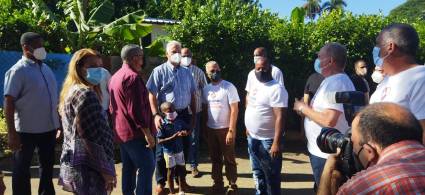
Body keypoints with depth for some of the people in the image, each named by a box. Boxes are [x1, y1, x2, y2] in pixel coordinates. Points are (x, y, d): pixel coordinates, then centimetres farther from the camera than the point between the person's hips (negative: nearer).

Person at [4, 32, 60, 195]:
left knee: (48, 166, 19)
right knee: (22, 169, 10)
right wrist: (11, 133, -18)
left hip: (49, 127, 7)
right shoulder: (17, 71, -12)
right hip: (26, 130, -6)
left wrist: (59, 122, 13)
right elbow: (9, 102, -15)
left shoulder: (46, 68, 8)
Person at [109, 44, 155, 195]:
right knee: (147, 166, -5)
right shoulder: (133, 77, -17)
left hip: (121, 131, 10)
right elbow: (135, 109, -23)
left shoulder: (115, 77, 13)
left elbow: (113, 106, 19)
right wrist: (147, 133, -19)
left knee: (129, 167, 15)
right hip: (134, 132, -10)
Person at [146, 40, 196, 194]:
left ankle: (181, 179, 31)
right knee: (163, 149, 5)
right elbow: (152, 95, -10)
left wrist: (194, 115, 10)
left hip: (184, 114, 5)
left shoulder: (186, 72, 9)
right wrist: (156, 115, -20)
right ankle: (161, 182, 20)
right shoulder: (159, 71, -5)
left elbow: (192, 95, 13)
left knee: (184, 147, 13)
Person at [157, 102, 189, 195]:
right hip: (169, 152, -4)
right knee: (171, 171, 9)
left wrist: (184, 133, -14)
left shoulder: (180, 122, -3)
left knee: (181, 169, 12)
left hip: (179, 150, 4)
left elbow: (186, 130, 10)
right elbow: (160, 141, -18)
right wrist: (173, 137, -26)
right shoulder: (162, 125, -16)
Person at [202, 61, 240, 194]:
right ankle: (218, 184, 26)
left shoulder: (229, 87, -11)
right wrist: (205, 128, 9)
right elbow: (205, 109, 12)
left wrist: (231, 130, -18)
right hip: (211, 129, 5)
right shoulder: (206, 89, 5)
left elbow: (234, 110, -14)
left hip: (225, 128, -5)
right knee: (215, 159, 13)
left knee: (229, 159, 5)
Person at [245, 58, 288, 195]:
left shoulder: (276, 89, -17)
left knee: (271, 176, 6)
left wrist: (276, 143, -26)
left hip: (267, 140, -8)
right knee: (257, 172, 21)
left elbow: (280, 117, -22)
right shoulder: (255, 86, 8)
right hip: (252, 138, 8)